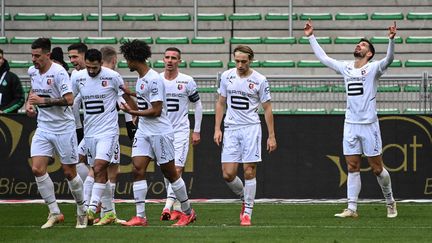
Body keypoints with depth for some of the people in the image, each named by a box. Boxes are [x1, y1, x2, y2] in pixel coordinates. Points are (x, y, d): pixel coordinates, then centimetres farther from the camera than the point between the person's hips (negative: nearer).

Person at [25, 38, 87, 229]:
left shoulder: (58, 72, -17)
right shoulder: (32, 71, 5)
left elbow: (69, 99, -24)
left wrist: (43, 101, -25)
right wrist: (29, 103, 9)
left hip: (63, 128, -6)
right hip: (43, 128, 6)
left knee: (69, 173, 2)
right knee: (37, 169, -9)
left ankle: (82, 211, 22)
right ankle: (54, 213, 0)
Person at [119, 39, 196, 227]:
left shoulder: (153, 80, -18)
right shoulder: (140, 79, 11)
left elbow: (156, 110, -20)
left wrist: (133, 112, -16)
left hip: (160, 132, -8)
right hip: (143, 132, 8)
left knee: (170, 173, 2)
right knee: (137, 169, -5)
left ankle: (188, 212, 17)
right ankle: (140, 216, -6)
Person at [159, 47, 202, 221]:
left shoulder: (187, 81, -3)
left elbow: (198, 105, 6)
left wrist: (197, 131, 5)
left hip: (181, 131, -3)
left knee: (177, 169, -15)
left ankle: (168, 206, -22)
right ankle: (177, 207, 16)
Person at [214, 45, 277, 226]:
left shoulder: (259, 80, -4)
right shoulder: (226, 77, 5)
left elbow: (267, 108, 2)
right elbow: (220, 103, 14)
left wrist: (271, 136, 0)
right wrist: (217, 128, 5)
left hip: (251, 128, -3)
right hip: (231, 129, 3)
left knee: (249, 172, -6)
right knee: (228, 174, -4)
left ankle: (247, 213, 2)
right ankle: (244, 198, 23)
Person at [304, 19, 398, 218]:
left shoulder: (374, 68, -4)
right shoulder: (346, 68, 12)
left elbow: (389, 59, -22)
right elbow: (322, 57, 22)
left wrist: (391, 39, -38)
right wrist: (311, 37, 23)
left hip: (369, 125, -5)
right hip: (350, 125, 5)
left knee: (377, 168, 1)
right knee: (352, 168, 3)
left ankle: (390, 202, 20)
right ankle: (352, 208, 3)